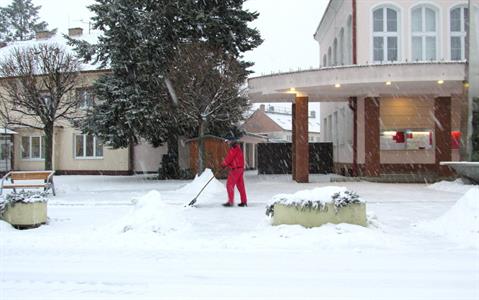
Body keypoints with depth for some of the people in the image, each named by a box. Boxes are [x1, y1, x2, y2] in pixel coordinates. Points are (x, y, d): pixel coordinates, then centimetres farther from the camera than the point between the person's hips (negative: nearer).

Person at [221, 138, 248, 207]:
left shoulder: (233, 148, -15)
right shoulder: (237, 147, 18)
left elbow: (229, 158, -13)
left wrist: (223, 164, 3)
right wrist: (227, 164, 9)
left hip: (235, 169, -10)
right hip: (240, 168, 10)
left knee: (230, 185, -4)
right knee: (240, 185, 11)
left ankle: (231, 202, -4)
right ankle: (244, 202, 13)